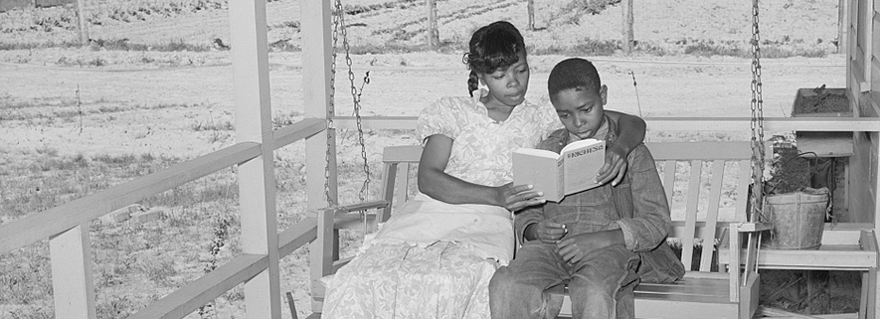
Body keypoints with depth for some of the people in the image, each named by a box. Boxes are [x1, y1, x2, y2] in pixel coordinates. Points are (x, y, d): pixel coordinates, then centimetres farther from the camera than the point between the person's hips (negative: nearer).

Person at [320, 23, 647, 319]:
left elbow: (632, 124, 18)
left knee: (456, 284, -38)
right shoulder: (451, 111, 17)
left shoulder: (539, 120, 19)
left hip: (487, 225, -1)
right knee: (357, 283, -30)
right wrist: (495, 195, -14)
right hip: (430, 212, 1)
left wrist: (619, 149, -8)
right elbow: (428, 179, 1)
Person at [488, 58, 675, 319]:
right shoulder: (547, 150, 21)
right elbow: (526, 213, 21)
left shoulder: (631, 151, 10)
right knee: (505, 286, -29)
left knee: (592, 293, -38)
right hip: (551, 246, 3)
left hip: (608, 247, -3)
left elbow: (656, 222, 3)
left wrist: (596, 239, -13)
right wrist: (536, 230, -6)